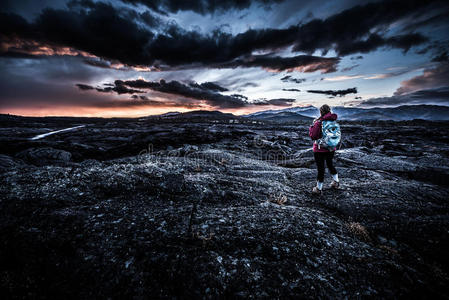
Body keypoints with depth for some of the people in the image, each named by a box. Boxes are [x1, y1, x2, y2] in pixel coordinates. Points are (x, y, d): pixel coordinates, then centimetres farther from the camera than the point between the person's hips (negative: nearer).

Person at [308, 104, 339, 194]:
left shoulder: (318, 123, -20)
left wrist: (312, 126, -7)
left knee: (320, 168, 4)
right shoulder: (333, 122, -2)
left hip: (320, 150, -6)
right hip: (331, 149, 6)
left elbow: (313, 136, -20)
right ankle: (336, 182, 41)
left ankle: (318, 188, 18)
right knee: (330, 164, 27)